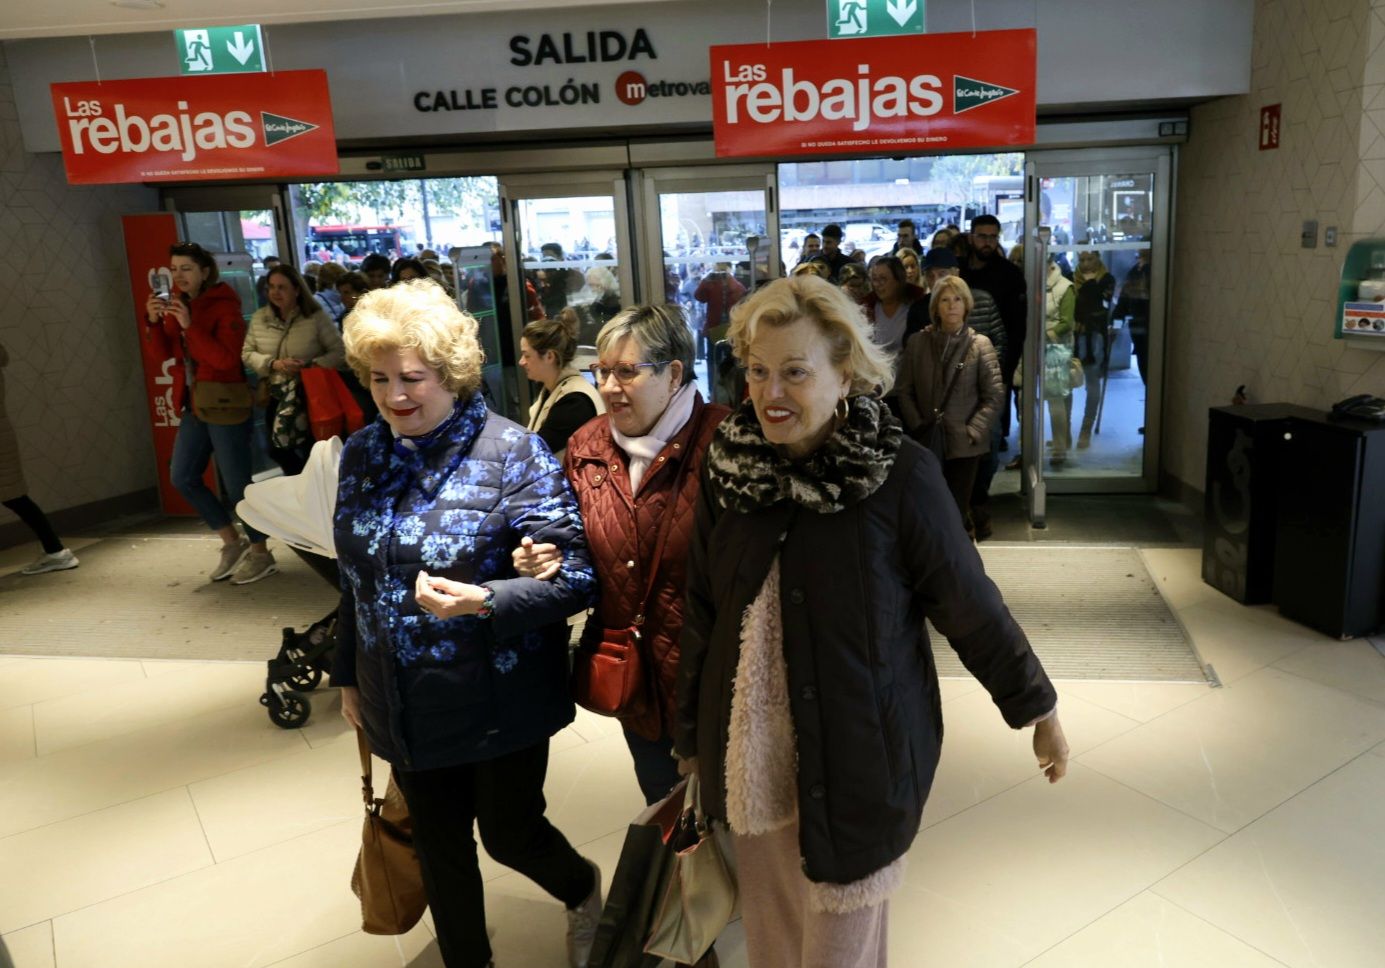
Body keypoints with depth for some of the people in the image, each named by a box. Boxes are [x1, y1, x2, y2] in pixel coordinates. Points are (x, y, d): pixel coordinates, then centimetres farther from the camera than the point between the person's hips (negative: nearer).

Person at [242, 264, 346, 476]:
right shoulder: (259, 318, 2)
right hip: (276, 396, 4)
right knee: (277, 450, 12)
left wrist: (310, 366, -22)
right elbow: (246, 354, 3)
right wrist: (273, 364, -15)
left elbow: (339, 352, -10)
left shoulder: (317, 316, -9)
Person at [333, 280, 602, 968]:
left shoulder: (512, 453, -17)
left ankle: (583, 890, 47)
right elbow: (355, 580, 12)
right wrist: (348, 676, 18)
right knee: (438, 846, 18)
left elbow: (574, 578, -19)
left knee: (510, 834, 13)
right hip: (406, 705, 5)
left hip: (499, 700, -4)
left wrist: (482, 601, -34)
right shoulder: (361, 455, 1)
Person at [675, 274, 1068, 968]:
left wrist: (1039, 709, 3)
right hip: (749, 760, 4)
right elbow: (701, 612, 2)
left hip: (856, 761, -3)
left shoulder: (900, 474, -16)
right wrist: (691, 739, 9)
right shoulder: (728, 467, -5)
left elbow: (970, 606, -7)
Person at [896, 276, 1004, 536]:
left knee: (955, 510, -1)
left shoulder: (980, 344, -2)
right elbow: (905, 390, 4)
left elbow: (994, 396, -4)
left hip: (964, 444, -2)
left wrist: (971, 432, -11)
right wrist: (918, 427, -6)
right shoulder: (918, 342, 4)